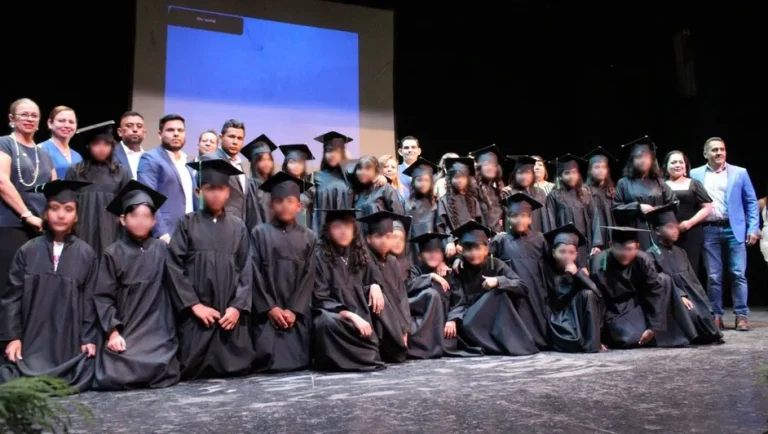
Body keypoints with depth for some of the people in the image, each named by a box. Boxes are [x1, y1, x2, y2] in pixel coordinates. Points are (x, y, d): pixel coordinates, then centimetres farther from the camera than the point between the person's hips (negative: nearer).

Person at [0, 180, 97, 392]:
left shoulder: (86, 254, 1)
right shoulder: (28, 251, 2)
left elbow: (90, 299, 2)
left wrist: (89, 338, -4)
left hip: (71, 341, 0)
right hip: (33, 339, 0)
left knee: (77, 380, -17)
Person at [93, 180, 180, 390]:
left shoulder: (162, 250, 3)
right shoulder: (113, 254, 0)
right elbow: (103, 297, -1)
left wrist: (170, 329, 2)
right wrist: (112, 332, -13)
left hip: (158, 332, 1)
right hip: (123, 334, 0)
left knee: (161, 375, -17)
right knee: (114, 378, -18)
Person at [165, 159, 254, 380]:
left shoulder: (238, 227, 10)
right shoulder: (187, 224, 4)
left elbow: (246, 270, 6)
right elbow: (174, 266, -3)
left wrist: (238, 306, -7)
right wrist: (194, 305, -10)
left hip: (231, 314, 2)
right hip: (196, 314, -2)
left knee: (235, 369, 1)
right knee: (194, 372, -2)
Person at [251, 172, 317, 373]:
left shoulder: (307, 237, 8)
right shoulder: (260, 233, 2)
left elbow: (308, 277, 3)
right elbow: (255, 274, -2)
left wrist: (294, 309, -7)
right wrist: (270, 307, -8)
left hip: (297, 312, 2)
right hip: (267, 311, -1)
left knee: (297, 360, -4)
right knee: (268, 359, -9)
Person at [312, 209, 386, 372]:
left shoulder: (360, 255, 11)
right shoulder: (320, 258, -6)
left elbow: (370, 283, 23)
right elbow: (320, 300, -10)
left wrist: (375, 285, -4)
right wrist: (351, 316, -23)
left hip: (361, 315, 7)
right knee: (329, 323, -39)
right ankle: (367, 356, -23)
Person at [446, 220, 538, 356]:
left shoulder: (495, 264, -5)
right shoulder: (459, 270, -5)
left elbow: (523, 288, -10)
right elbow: (458, 302, -14)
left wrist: (498, 281, -25)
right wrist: (452, 319, -34)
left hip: (497, 318, 1)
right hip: (471, 321, -1)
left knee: (498, 292, -26)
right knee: (464, 326, -34)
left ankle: (512, 343, -27)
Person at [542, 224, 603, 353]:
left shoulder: (578, 270, 5)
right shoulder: (548, 271, -4)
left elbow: (596, 293, -12)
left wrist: (578, 273, -22)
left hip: (579, 317, 4)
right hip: (558, 319, -4)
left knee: (587, 294, -23)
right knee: (575, 342, -34)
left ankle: (592, 344, -21)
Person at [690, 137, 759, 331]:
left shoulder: (740, 173, 7)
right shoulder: (695, 175, 8)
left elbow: (751, 202, 7)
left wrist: (753, 229, -1)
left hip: (734, 229, 0)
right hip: (709, 231, 0)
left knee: (738, 274, -1)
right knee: (713, 276, 3)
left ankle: (741, 316, 7)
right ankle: (716, 315, 11)